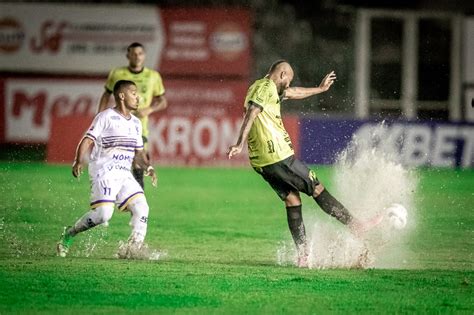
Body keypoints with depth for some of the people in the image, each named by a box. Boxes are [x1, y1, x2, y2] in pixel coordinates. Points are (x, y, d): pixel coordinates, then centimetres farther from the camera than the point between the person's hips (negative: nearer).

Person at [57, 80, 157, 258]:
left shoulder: (135, 123, 17)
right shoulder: (106, 117, -5)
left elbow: (138, 152, 23)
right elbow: (88, 140, -11)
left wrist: (148, 168, 4)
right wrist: (79, 162, -26)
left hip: (124, 174, 7)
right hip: (104, 171, -7)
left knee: (141, 208, -8)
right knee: (103, 213, -19)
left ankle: (134, 250, -5)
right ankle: (68, 235, 1)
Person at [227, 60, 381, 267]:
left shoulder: (260, 88, 22)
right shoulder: (266, 87, -9)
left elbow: (292, 93, 37)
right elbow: (251, 113, -24)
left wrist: (320, 89, 48)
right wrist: (240, 143, -33)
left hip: (260, 162, 9)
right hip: (278, 156, -9)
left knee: (292, 199, 11)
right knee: (317, 189, 1)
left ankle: (303, 256, 5)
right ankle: (356, 225, 9)